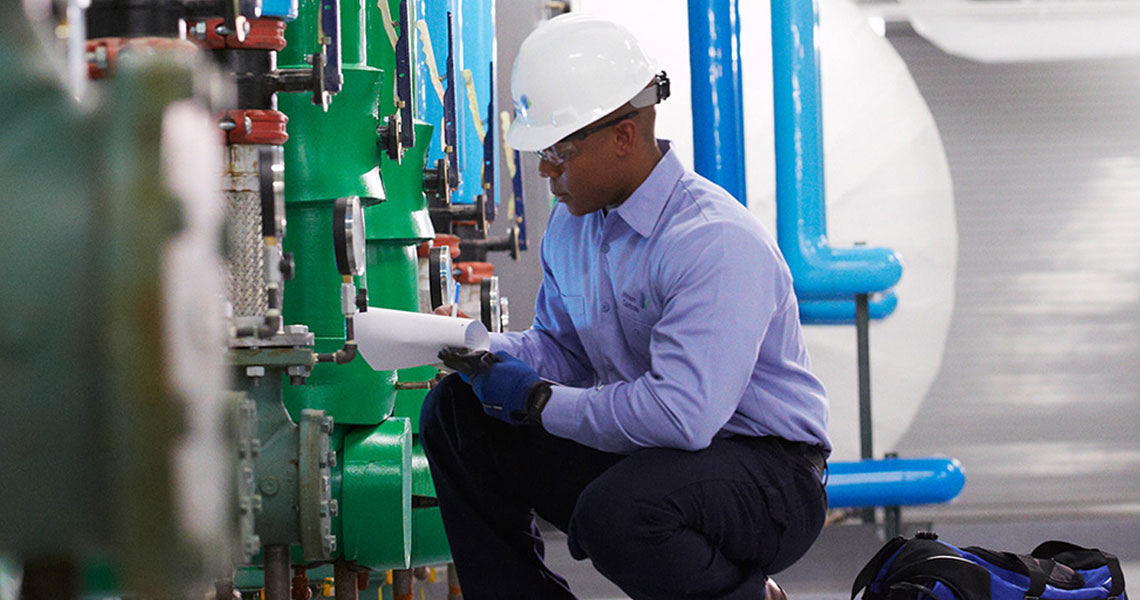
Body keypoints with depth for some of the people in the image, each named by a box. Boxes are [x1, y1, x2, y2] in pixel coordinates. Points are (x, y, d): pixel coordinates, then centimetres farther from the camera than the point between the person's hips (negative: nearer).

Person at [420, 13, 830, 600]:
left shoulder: (718, 242, -25)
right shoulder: (572, 222, 4)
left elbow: (682, 413, -35)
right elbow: (561, 346, 16)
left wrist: (538, 399, -24)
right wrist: (486, 351, -7)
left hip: (769, 475, -8)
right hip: (633, 449, 8)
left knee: (615, 512, -38)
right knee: (455, 410, -1)